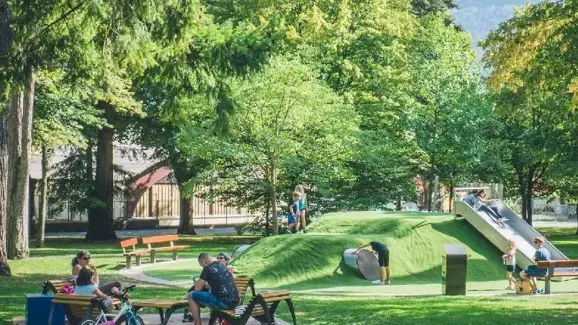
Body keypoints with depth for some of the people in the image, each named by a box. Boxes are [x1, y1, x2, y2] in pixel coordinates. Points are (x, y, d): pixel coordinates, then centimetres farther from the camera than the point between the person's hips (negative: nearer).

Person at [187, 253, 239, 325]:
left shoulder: (208, 268, -5)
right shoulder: (223, 266, 19)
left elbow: (197, 289, -3)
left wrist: (197, 283, 18)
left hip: (223, 302, -8)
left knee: (191, 296, 4)